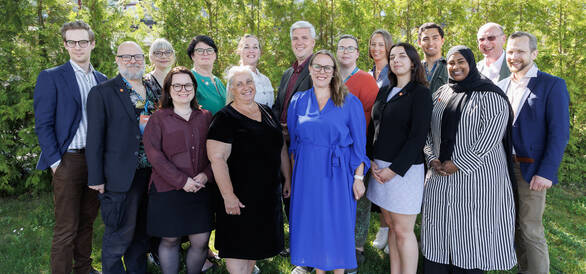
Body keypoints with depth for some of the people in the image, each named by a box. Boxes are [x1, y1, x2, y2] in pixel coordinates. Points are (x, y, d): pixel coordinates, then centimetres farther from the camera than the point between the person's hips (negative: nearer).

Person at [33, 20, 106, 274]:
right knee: (66, 229, 1)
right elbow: (43, 125, -5)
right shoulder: (50, 77, -2)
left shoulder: (102, 80, 12)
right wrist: (55, 162, -11)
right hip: (69, 161, -4)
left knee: (87, 222, 16)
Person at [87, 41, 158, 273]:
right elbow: (95, 138, -7)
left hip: (150, 175, 5)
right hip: (121, 176, -5)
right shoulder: (102, 92, -4)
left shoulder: (153, 92, 12)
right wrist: (96, 178, -11)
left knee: (142, 234, 18)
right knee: (119, 236, 5)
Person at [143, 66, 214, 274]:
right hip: (167, 190, -2)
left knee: (201, 241, 3)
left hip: (201, 190, 2)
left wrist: (206, 175, -9)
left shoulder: (205, 117, 11)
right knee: (170, 240, 7)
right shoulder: (158, 119, 3)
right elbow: (154, 154, -7)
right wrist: (182, 181, -14)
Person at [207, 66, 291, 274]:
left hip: (269, 193, 6)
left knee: (255, 243, 17)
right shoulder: (225, 118, -11)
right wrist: (228, 195, -23)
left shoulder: (267, 113, 10)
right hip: (240, 196, -6)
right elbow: (217, 158, -19)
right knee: (238, 245, 2)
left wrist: (288, 179, 15)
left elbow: (281, 148, 17)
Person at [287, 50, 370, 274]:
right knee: (311, 223, 9)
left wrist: (358, 177, -8)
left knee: (337, 224, 5)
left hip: (337, 173, -2)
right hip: (307, 173, 3)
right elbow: (293, 142, 10)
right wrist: (294, 174, 6)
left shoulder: (350, 102, -3)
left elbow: (359, 144, -3)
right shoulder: (298, 101, 6)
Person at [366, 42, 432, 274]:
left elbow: (418, 136, -13)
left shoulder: (420, 93, -6)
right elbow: (373, 127, 13)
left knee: (403, 231, -1)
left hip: (405, 170, -6)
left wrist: (394, 169, -15)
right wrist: (371, 161, 0)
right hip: (380, 168, 6)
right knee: (391, 226, 13)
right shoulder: (385, 91, 13)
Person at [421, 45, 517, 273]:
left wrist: (458, 164, -15)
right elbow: (427, 132, 15)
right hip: (440, 177, 5)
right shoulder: (440, 94, 13)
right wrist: (432, 159, -1)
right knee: (438, 230, 8)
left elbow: (490, 137, -15)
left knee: (471, 233, 1)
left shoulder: (489, 96, -6)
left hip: (476, 176, -5)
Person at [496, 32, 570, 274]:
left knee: (530, 230, -2)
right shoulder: (501, 86, 11)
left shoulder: (552, 85, -5)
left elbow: (559, 133, -10)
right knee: (513, 225, 14)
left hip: (531, 169, -5)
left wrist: (547, 172, -17)